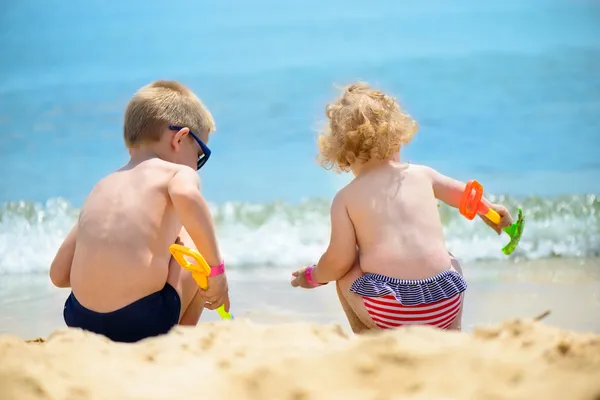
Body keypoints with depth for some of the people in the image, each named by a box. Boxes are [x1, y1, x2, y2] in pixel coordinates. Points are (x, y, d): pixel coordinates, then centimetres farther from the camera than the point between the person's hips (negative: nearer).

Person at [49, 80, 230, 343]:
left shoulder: (101, 189, 19)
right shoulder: (178, 173, 3)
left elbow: (59, 275, 18)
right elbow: (186, 196, -25)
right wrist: (216, 268, -15)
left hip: (81, 320, 6)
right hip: (143, 322, -6)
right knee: (194, 240, 22)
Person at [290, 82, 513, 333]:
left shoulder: (346, 198, 4)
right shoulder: (421, 174, 12)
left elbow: (339, 261, 1)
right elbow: (462, 194, 28)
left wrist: (312, 277, 20)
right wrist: (490, 210, 44)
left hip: (387, 308, -2)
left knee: (342, 273, 26)